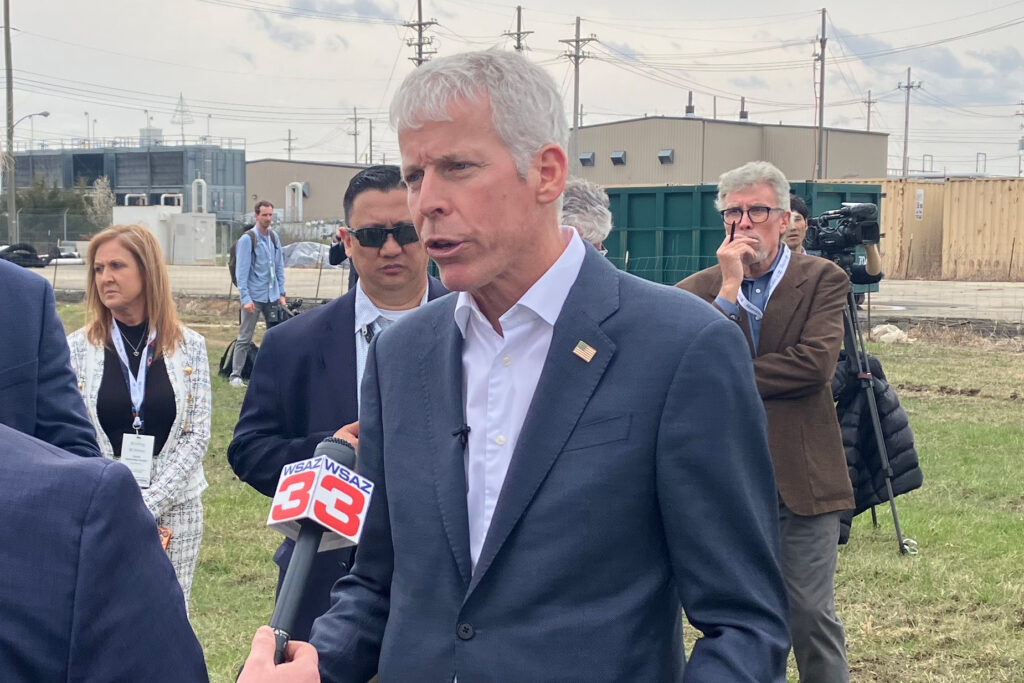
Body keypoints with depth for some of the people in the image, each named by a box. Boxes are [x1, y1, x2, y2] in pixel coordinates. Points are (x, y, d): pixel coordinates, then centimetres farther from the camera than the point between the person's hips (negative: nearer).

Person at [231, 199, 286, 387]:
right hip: (254, 297, -6)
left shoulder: (274, 238, 10)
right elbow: (241, 272, -11)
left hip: (272, 296, 6)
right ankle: (235, 375, 1)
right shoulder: (247, 239, -8)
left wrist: (281, 293, 12)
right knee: (244, 338, -3)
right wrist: (245, 298, -16)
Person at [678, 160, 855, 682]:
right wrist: (729, 287, -16)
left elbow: (817, 361, -16)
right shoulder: (699, 291, 3)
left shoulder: (822, 280, -1)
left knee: (812, 615, 4)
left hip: (802, 481, -2)